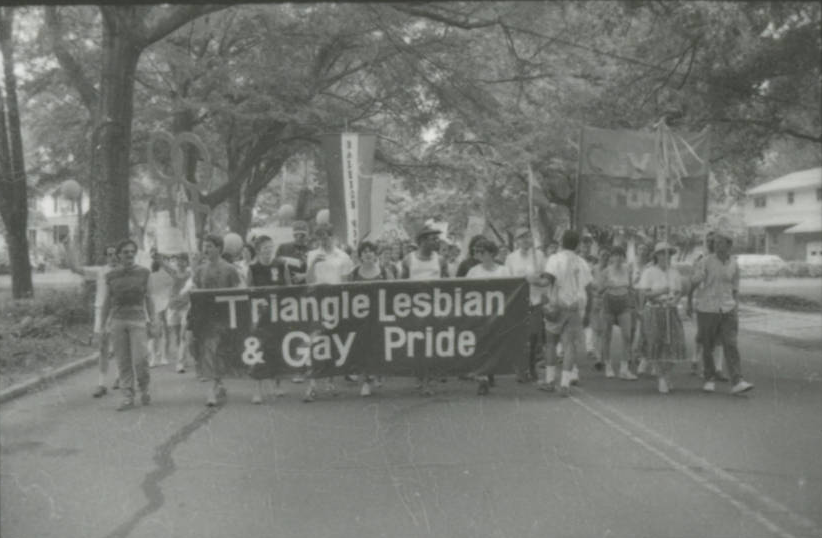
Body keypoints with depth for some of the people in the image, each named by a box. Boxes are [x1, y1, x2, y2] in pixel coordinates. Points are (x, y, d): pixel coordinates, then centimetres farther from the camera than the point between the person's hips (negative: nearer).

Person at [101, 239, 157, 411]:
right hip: (117, 321, 2)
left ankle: (144, 388, 16)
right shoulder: (111, 275, 4)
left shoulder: (143, 272, 1)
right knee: (123, 361, 2)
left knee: (140, 360, -10)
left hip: (137, 321, -1)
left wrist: (153, 321, -2)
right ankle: (127, 397, 9)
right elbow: (107, 301, 9)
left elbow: (148, 298, 5)